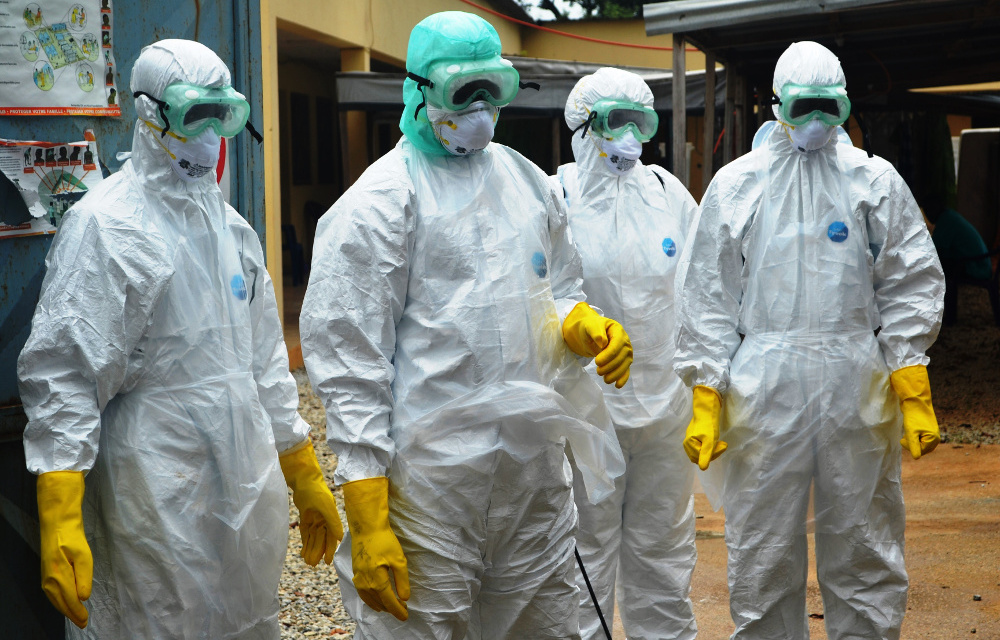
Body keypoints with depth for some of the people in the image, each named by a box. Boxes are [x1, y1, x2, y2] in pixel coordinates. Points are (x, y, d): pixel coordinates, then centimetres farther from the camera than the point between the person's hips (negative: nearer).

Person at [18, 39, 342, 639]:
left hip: (250, 490, 7)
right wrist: (59, 523, -23)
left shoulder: (231, 228, 14)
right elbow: (61, 375, -16)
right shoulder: (107, 225, -10)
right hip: (158, 500, -7)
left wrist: (306, 477, 19)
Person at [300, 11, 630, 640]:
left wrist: (586, 326, -1)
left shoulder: (529, 182, 14)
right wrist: (367, 521, -15)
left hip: (537, 471, 6)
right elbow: (349, 364, -10)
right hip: (429, 484, -6)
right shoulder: (380, 200, -7)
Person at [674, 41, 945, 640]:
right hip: (764, 386, 0)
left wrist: (912, 388, -3)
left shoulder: (875, 180, 7)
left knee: (865, 551, 7)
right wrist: (706, 395, -2)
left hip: (858, 390, 1)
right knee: (763, 556, 4)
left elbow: (912, 286, 6)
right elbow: (706, 298, 5)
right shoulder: (736, 185, 6)